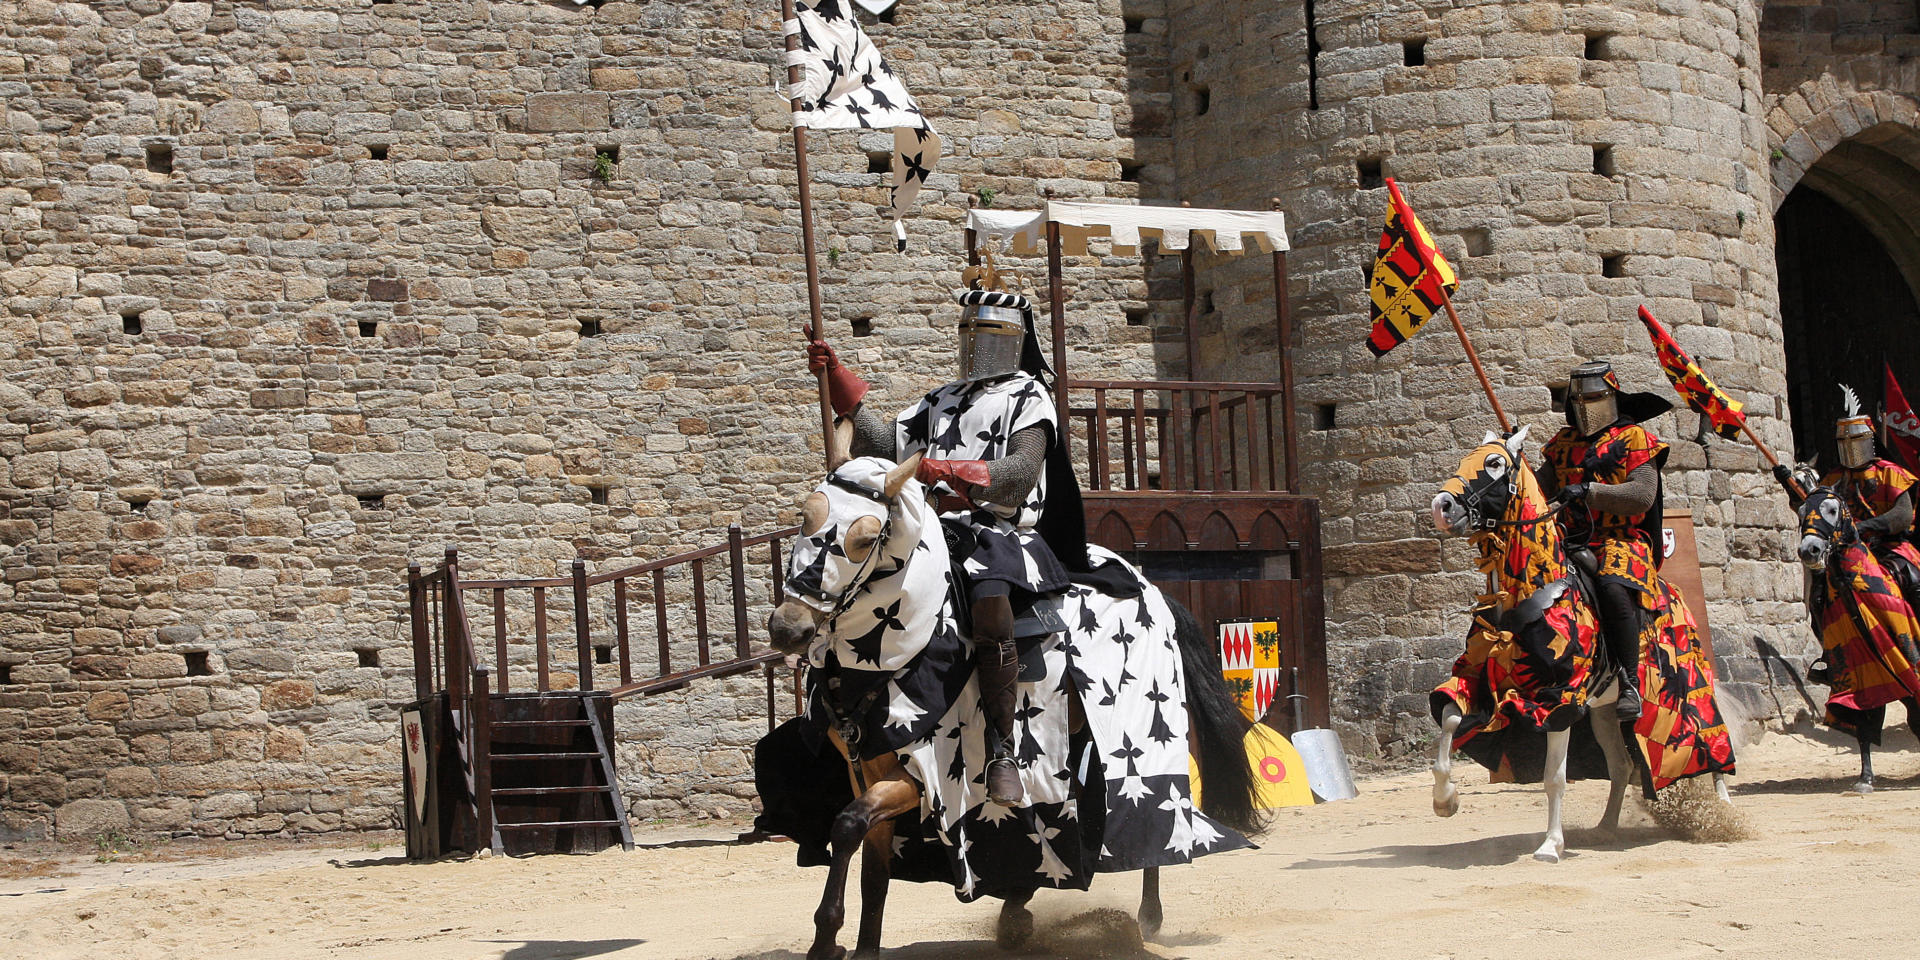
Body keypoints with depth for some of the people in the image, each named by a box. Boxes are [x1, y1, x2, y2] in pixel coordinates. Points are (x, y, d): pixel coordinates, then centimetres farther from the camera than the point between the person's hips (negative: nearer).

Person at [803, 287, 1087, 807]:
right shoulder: (941, 401, 27)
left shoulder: (1028, 398, 7)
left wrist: (950, 473, -23)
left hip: (1006, 535, -7)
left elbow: (1022, 472, -10)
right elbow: (888, 446, 16)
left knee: (990, 603, -35)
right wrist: (840, 384, 9)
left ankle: (1002, 752, -31)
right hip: (942, 530, 7)